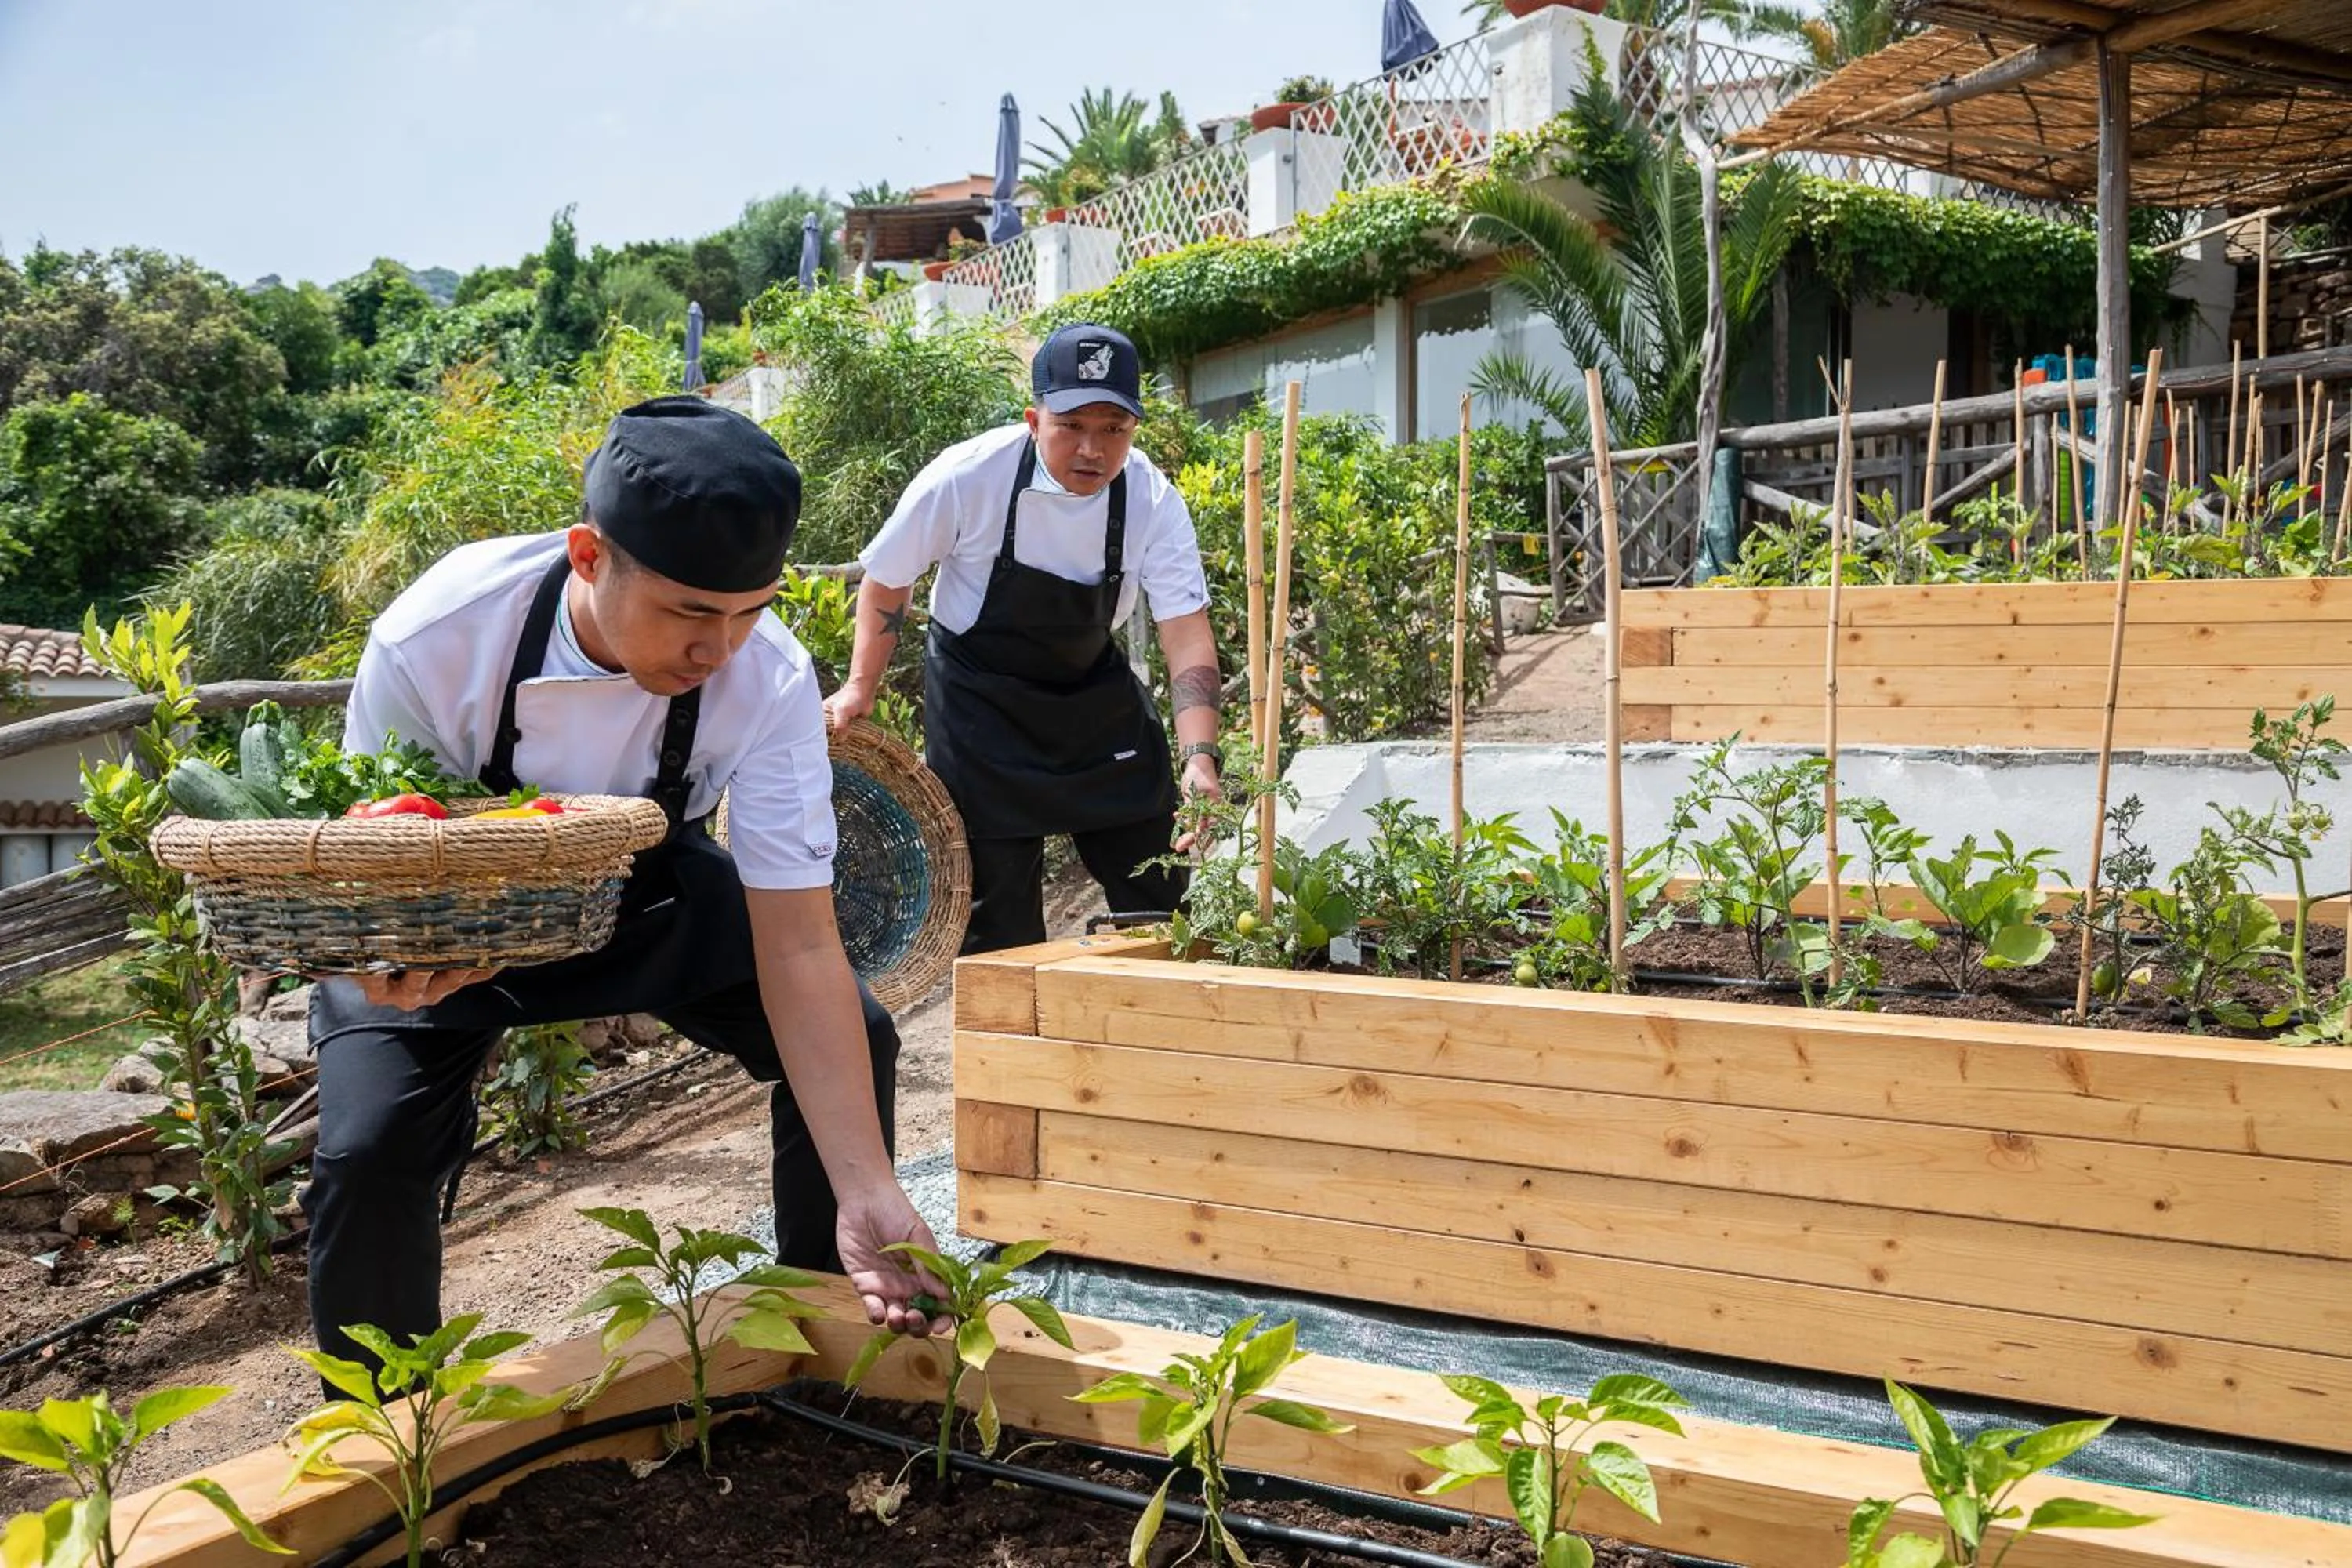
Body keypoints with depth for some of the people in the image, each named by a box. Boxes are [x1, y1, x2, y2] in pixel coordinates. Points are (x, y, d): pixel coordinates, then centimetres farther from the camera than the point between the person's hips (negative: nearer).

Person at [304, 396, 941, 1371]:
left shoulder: (768, 681, -32)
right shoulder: (431, 642, -35)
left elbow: (799, 945, -31)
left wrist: (868, 1192, -36)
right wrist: (386, 958, -45)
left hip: (647, 896, 2)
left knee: (852, 1036, -11)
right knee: (370, 1146, -22)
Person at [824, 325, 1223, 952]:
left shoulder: (1153, 501, -20)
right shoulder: (966, 478, -24)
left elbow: (1188, 635, -24)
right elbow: (887, 580, -7)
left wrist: (1199, 758, -36)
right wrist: (860, 686, -6)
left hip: (1093, 688, 3)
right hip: (979, 697, -2)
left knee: (1157, 881, 7)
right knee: (998, 895, 0)